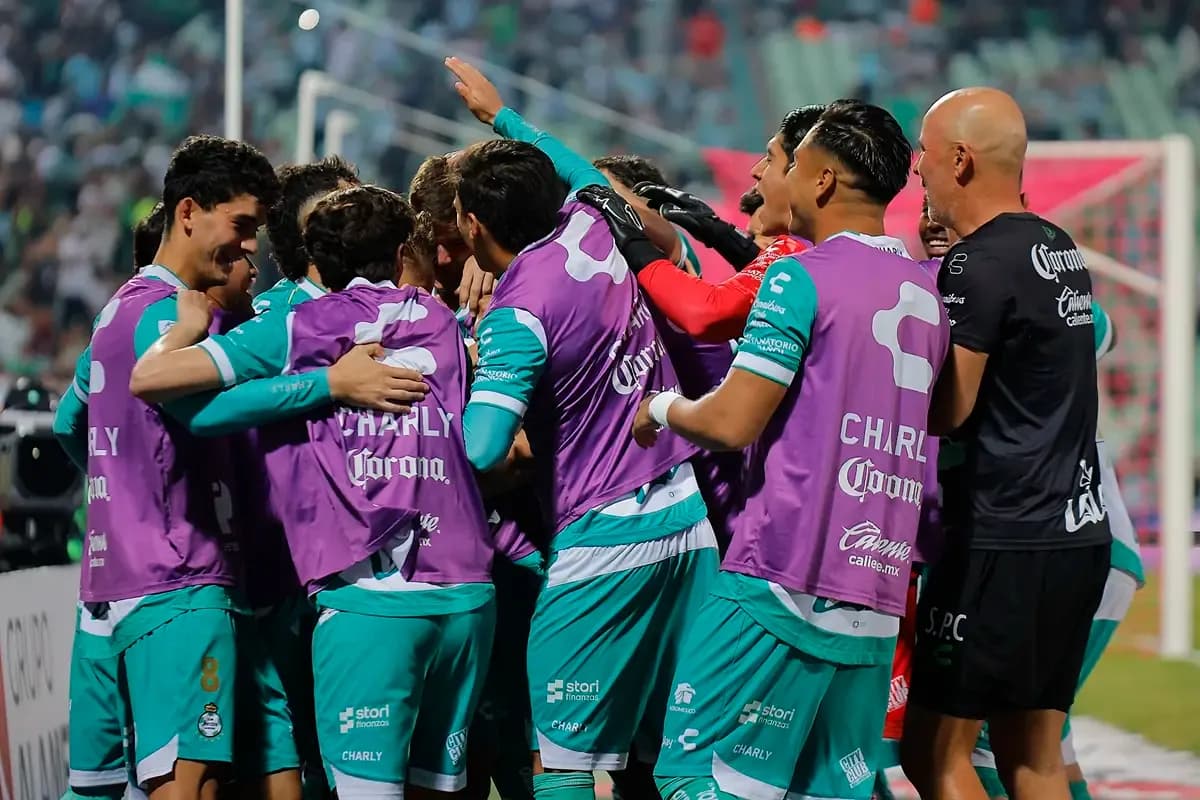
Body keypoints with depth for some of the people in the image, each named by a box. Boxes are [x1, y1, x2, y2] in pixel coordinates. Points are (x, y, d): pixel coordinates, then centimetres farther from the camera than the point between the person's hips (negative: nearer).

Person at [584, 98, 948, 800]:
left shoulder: (802, 279, -8)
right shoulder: (932, 295, 14)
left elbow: (730, 423, -12)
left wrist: (664, 409, 9)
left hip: (784, 582, -7)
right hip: (880, 598, 7)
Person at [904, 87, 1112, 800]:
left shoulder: (978, 265, -14)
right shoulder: (1061, 249, 13)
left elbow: (944, 411, -15)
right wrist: (937, 262, 15)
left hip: (1005, 542, -9)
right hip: (1079, 533, 9)